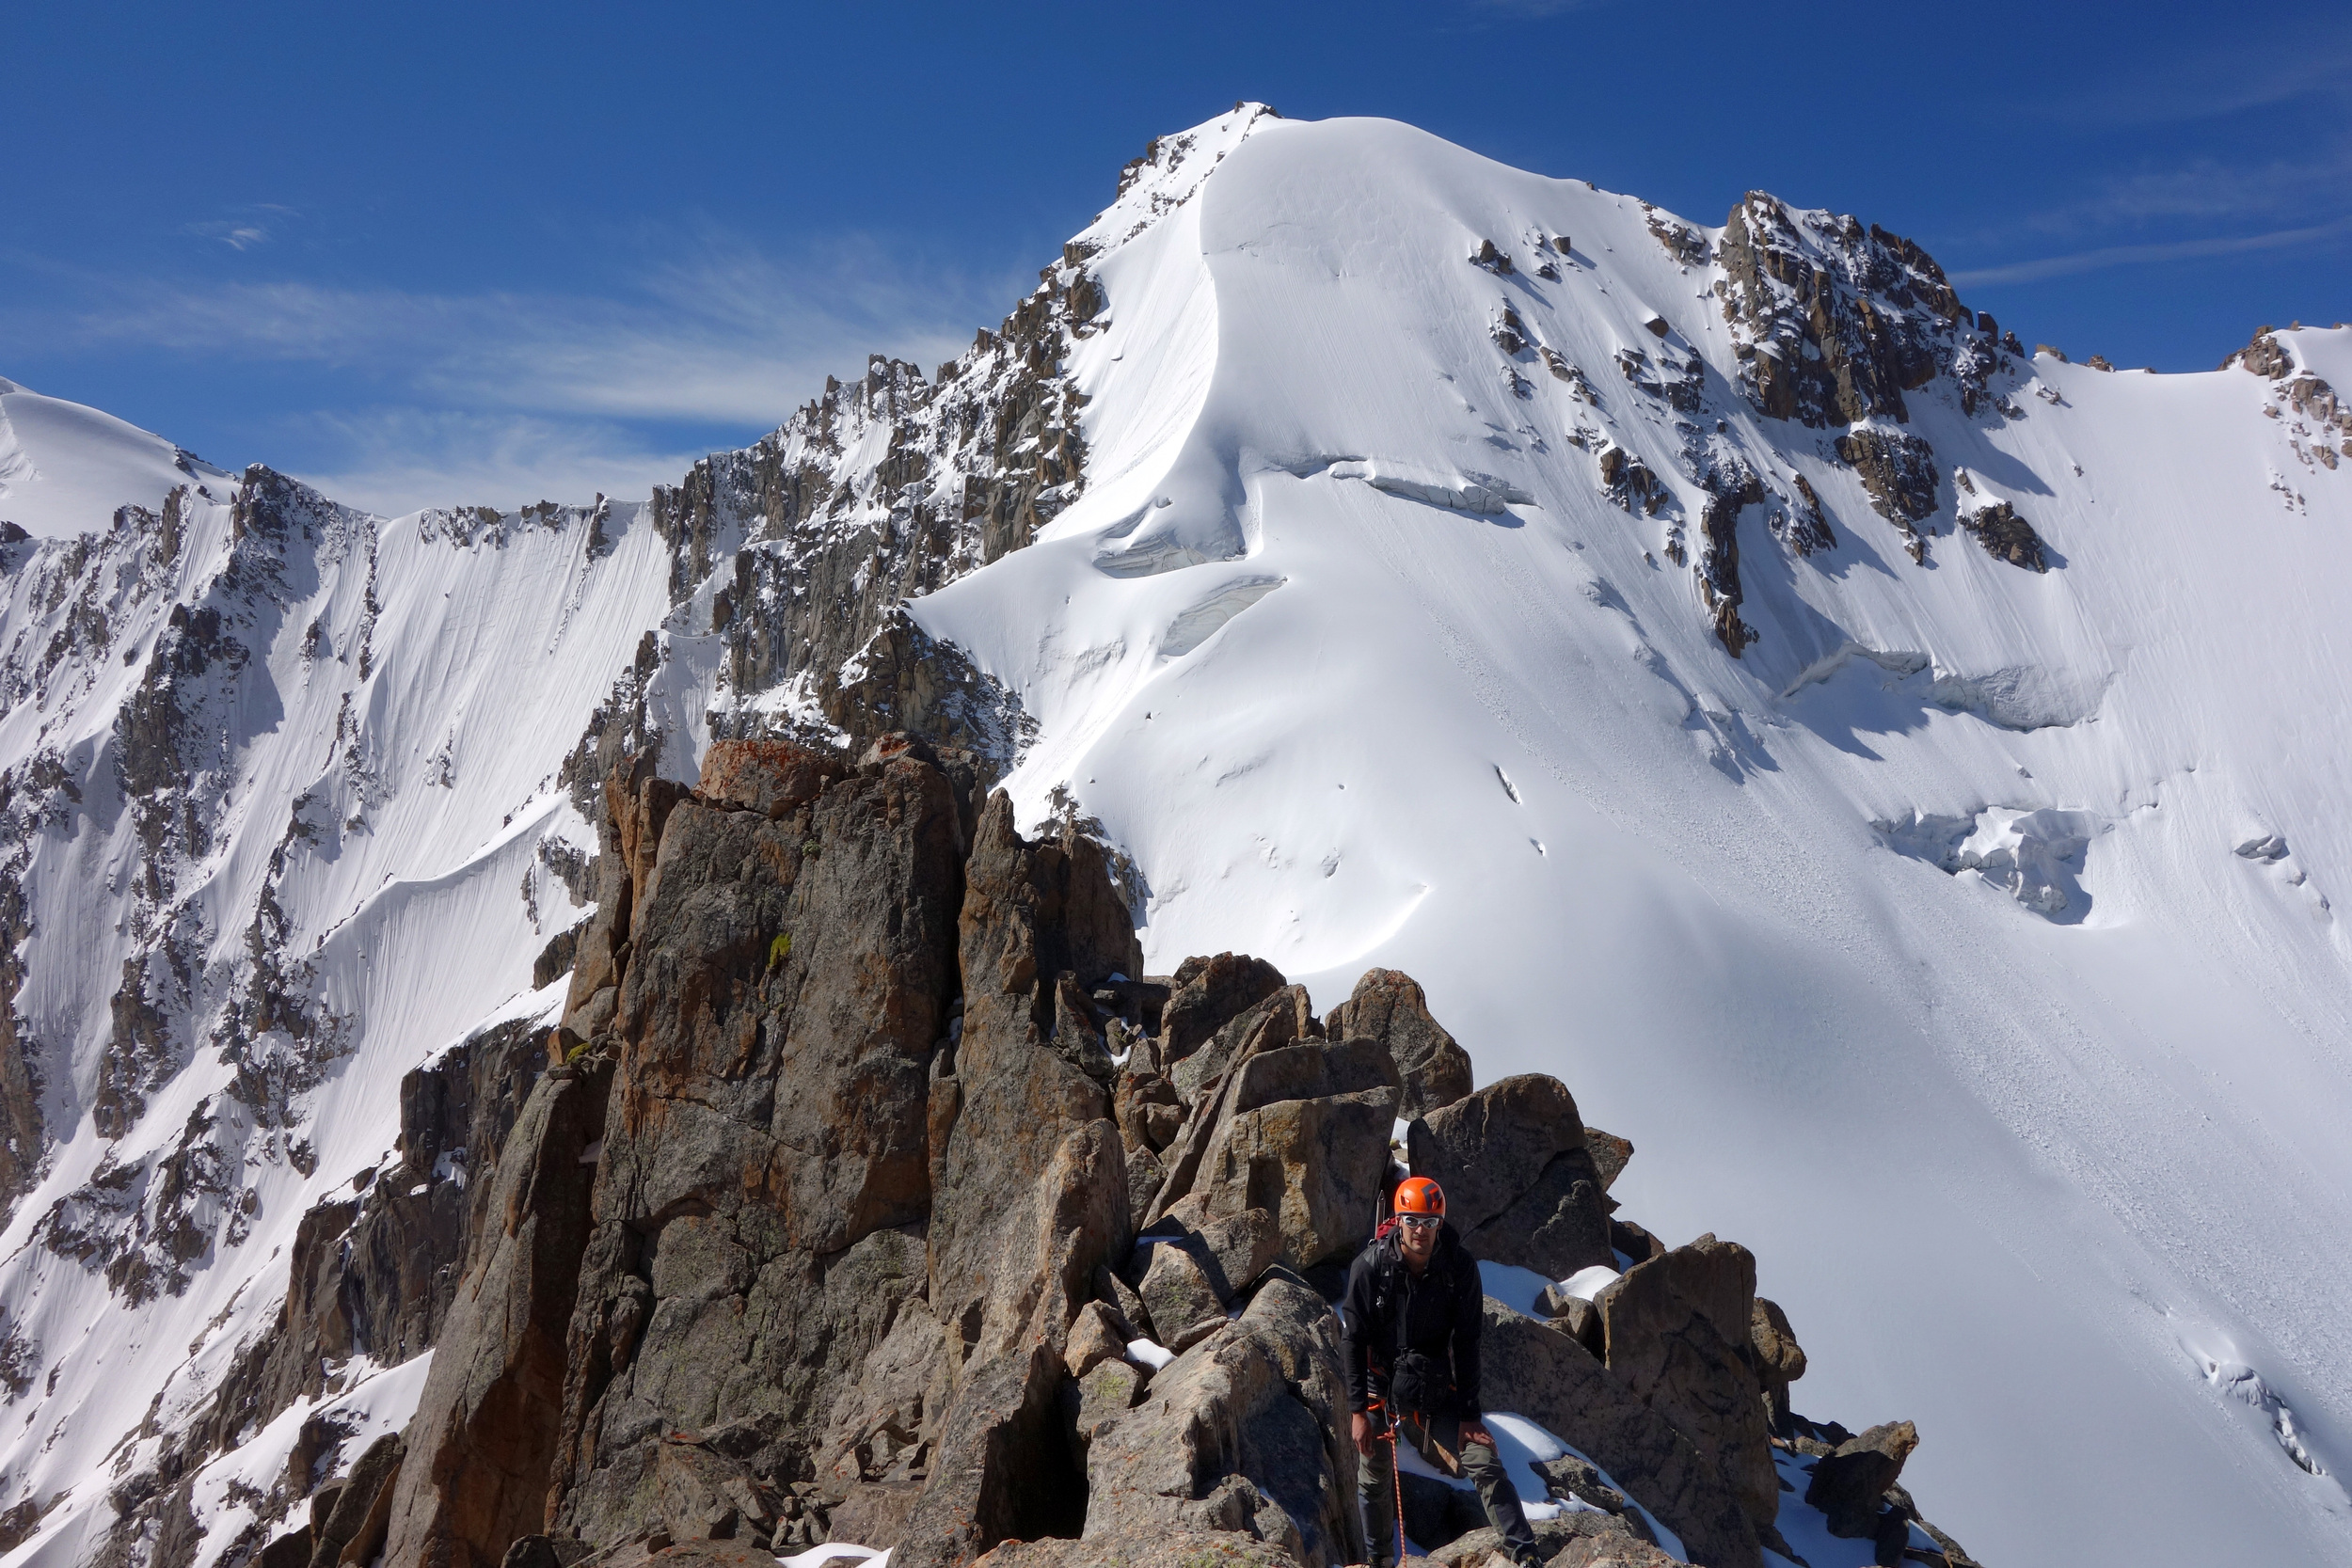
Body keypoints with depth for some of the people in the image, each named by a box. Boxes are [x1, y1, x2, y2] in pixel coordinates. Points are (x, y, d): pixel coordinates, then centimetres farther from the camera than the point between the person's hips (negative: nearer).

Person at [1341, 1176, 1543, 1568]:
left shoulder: (1461, 1266, -13)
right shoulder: (1370, 1265, -16)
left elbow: (1465, 1343, -8)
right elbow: (1353, 1340, -10)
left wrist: (1469, 1414, -10)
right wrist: (1357, 1411, -12)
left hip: (1438, 1389, 0)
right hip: (1381, 1387, 0)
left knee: (1484, 1462, -13)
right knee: (1373, 1481, 8)